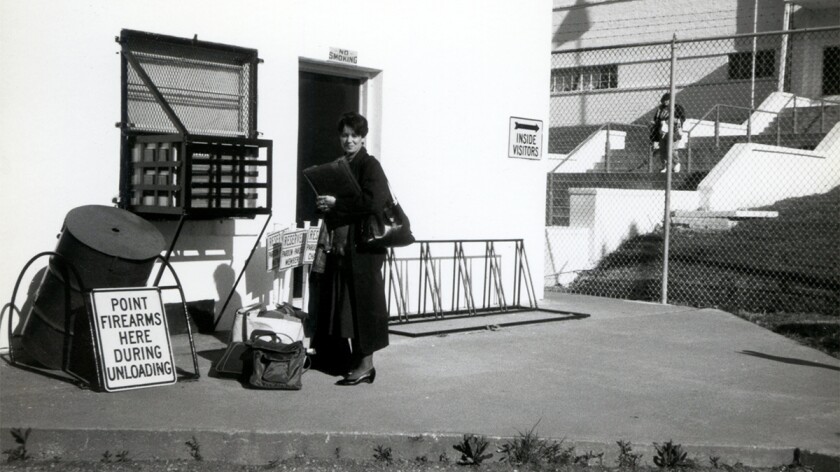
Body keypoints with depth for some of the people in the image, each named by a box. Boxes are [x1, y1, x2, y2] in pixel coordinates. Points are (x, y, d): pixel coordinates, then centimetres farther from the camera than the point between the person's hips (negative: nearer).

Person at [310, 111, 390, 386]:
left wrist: (336, 204, -17)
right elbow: (326, 198, 25)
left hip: (363, 243, -8)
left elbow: (374, 202, -21)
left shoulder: (370, 165, -7)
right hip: (339, 243, 8)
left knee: (363, 302, -4)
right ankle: (353, 358, 22)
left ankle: (365, 364, 1)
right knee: (340, 303, 11)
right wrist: (323, 205, 2)